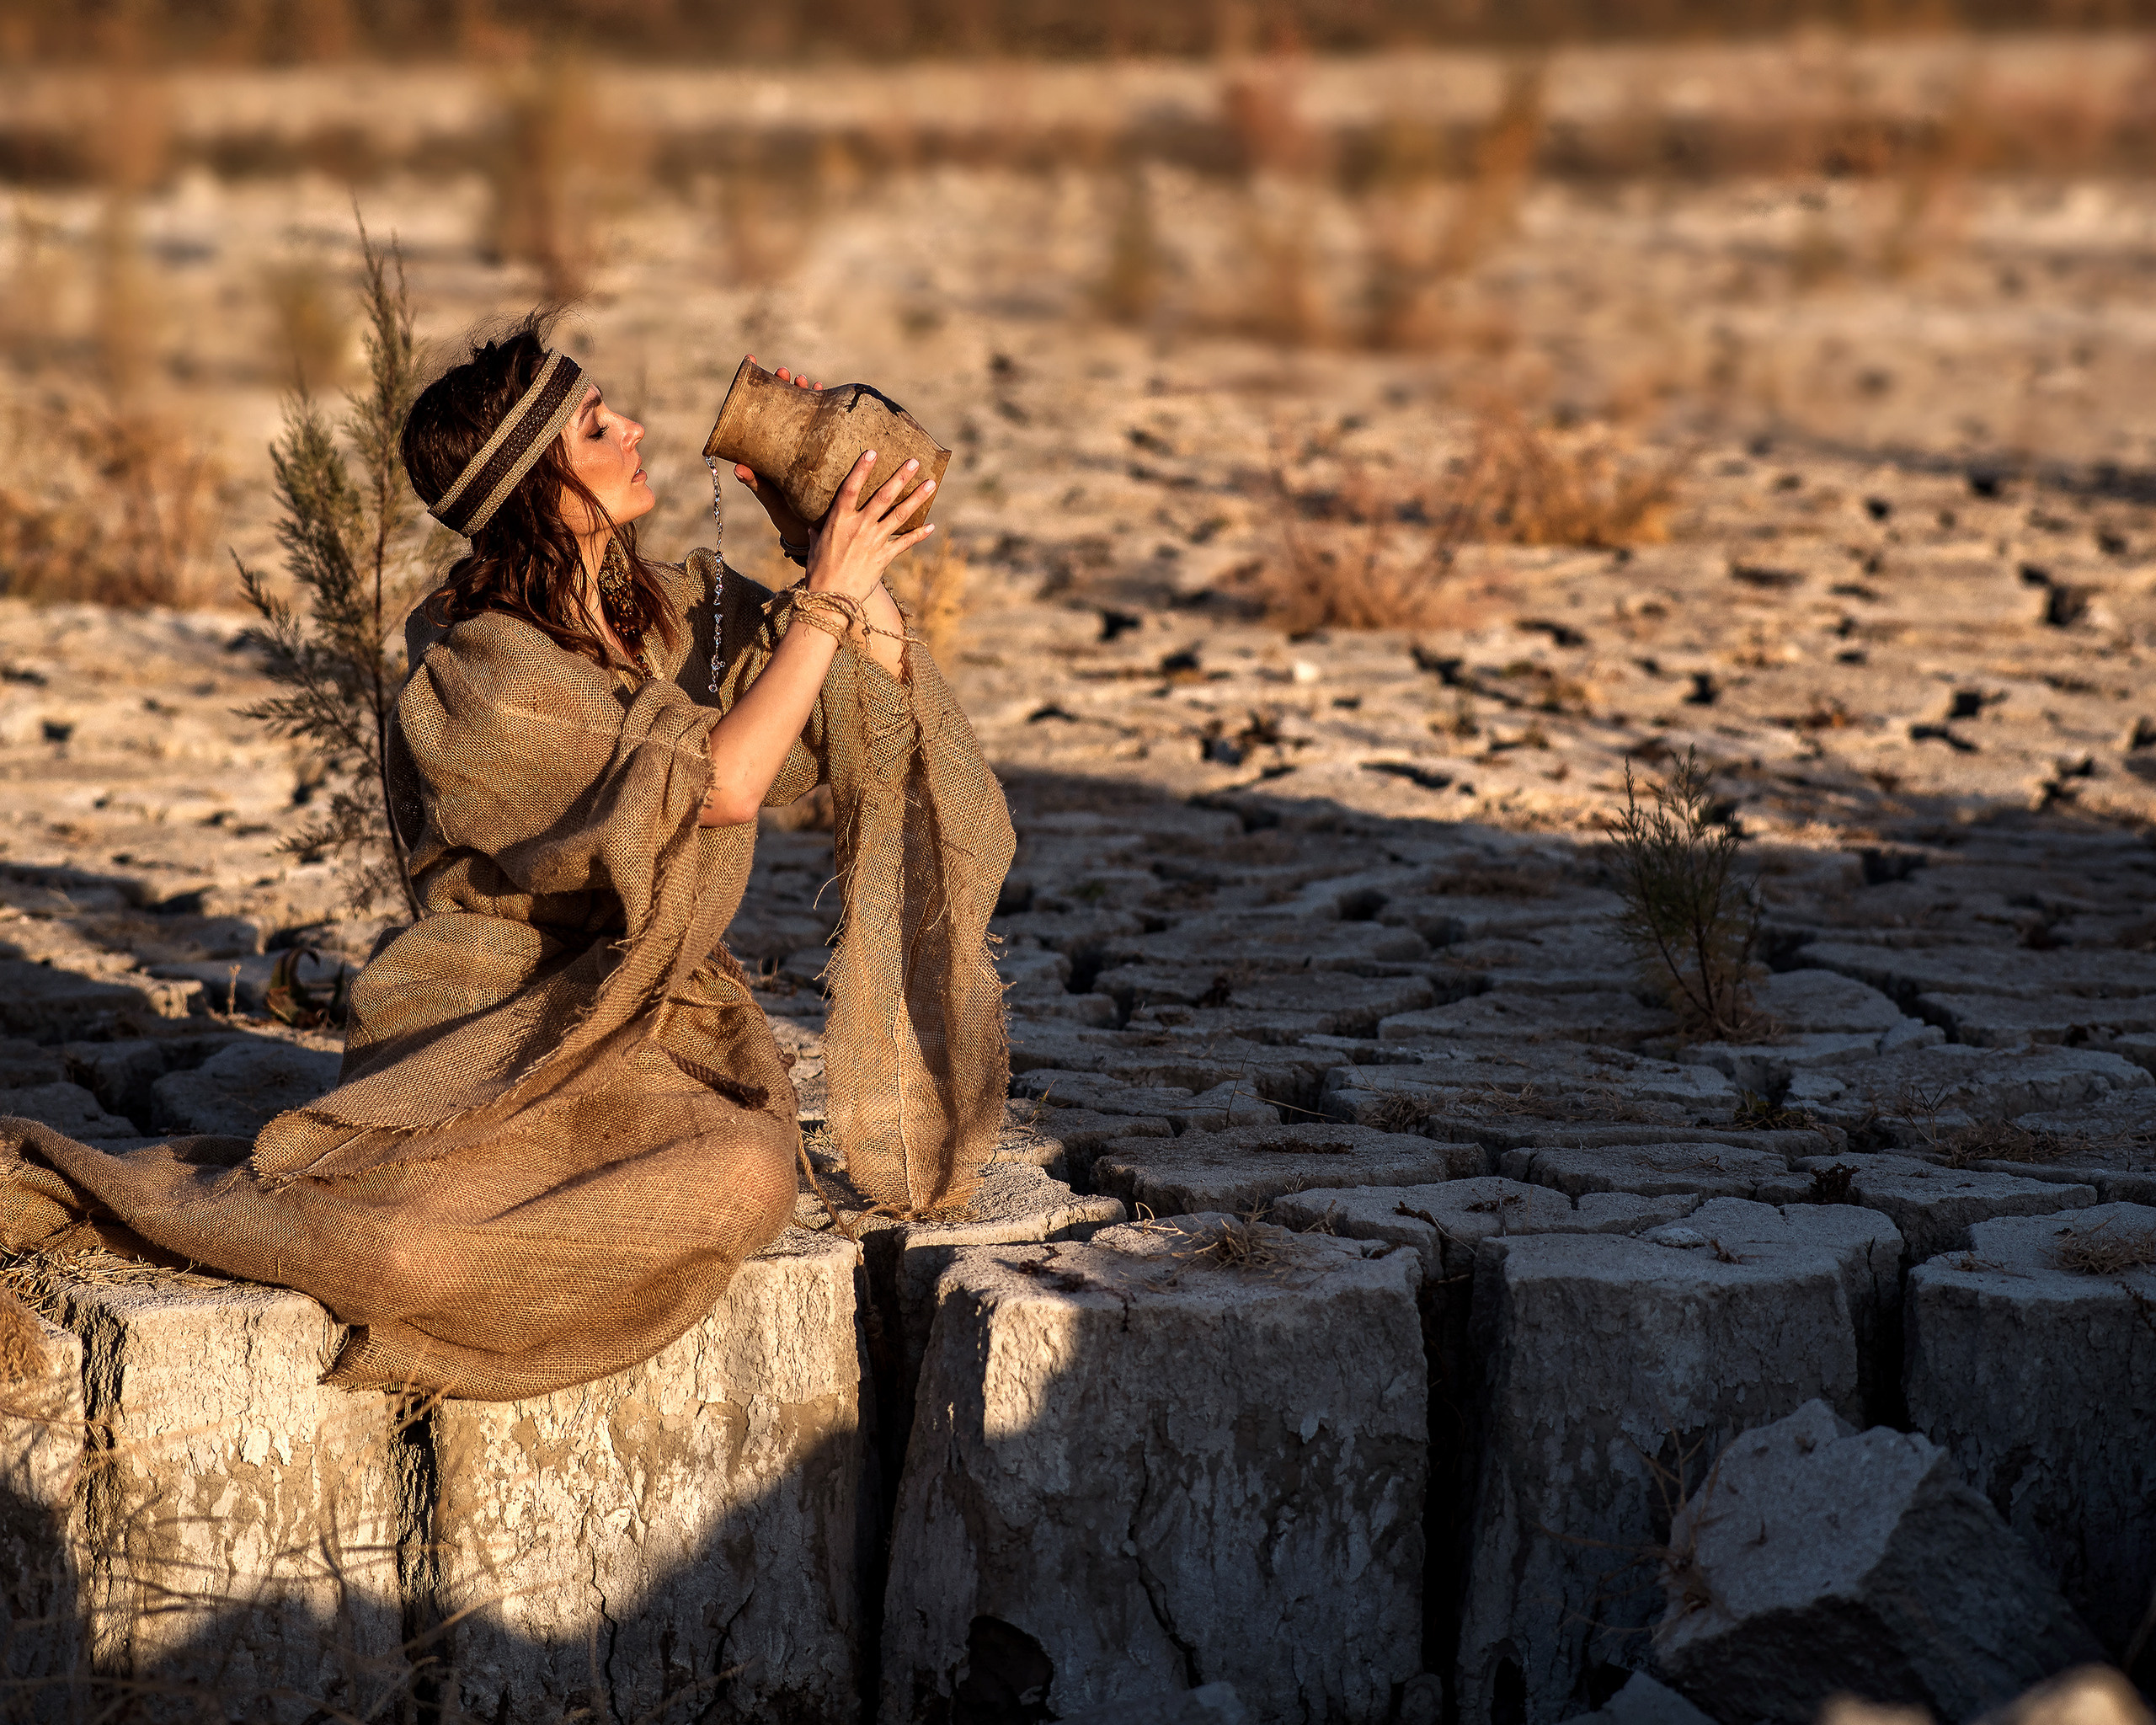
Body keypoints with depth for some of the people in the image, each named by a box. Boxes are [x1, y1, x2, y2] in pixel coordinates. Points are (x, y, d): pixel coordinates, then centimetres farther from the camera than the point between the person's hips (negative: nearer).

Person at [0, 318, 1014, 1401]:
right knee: (409, 1254, -33)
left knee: (748, 1178, -30)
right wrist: (827, 597, -18)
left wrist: (824, 538, -2)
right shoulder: (483, 670, -14)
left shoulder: (674, 608, 8)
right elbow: (717, 783, -21)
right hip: (489, 1035, -6)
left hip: (650, 1021, 6)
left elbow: (885, 691, 11)